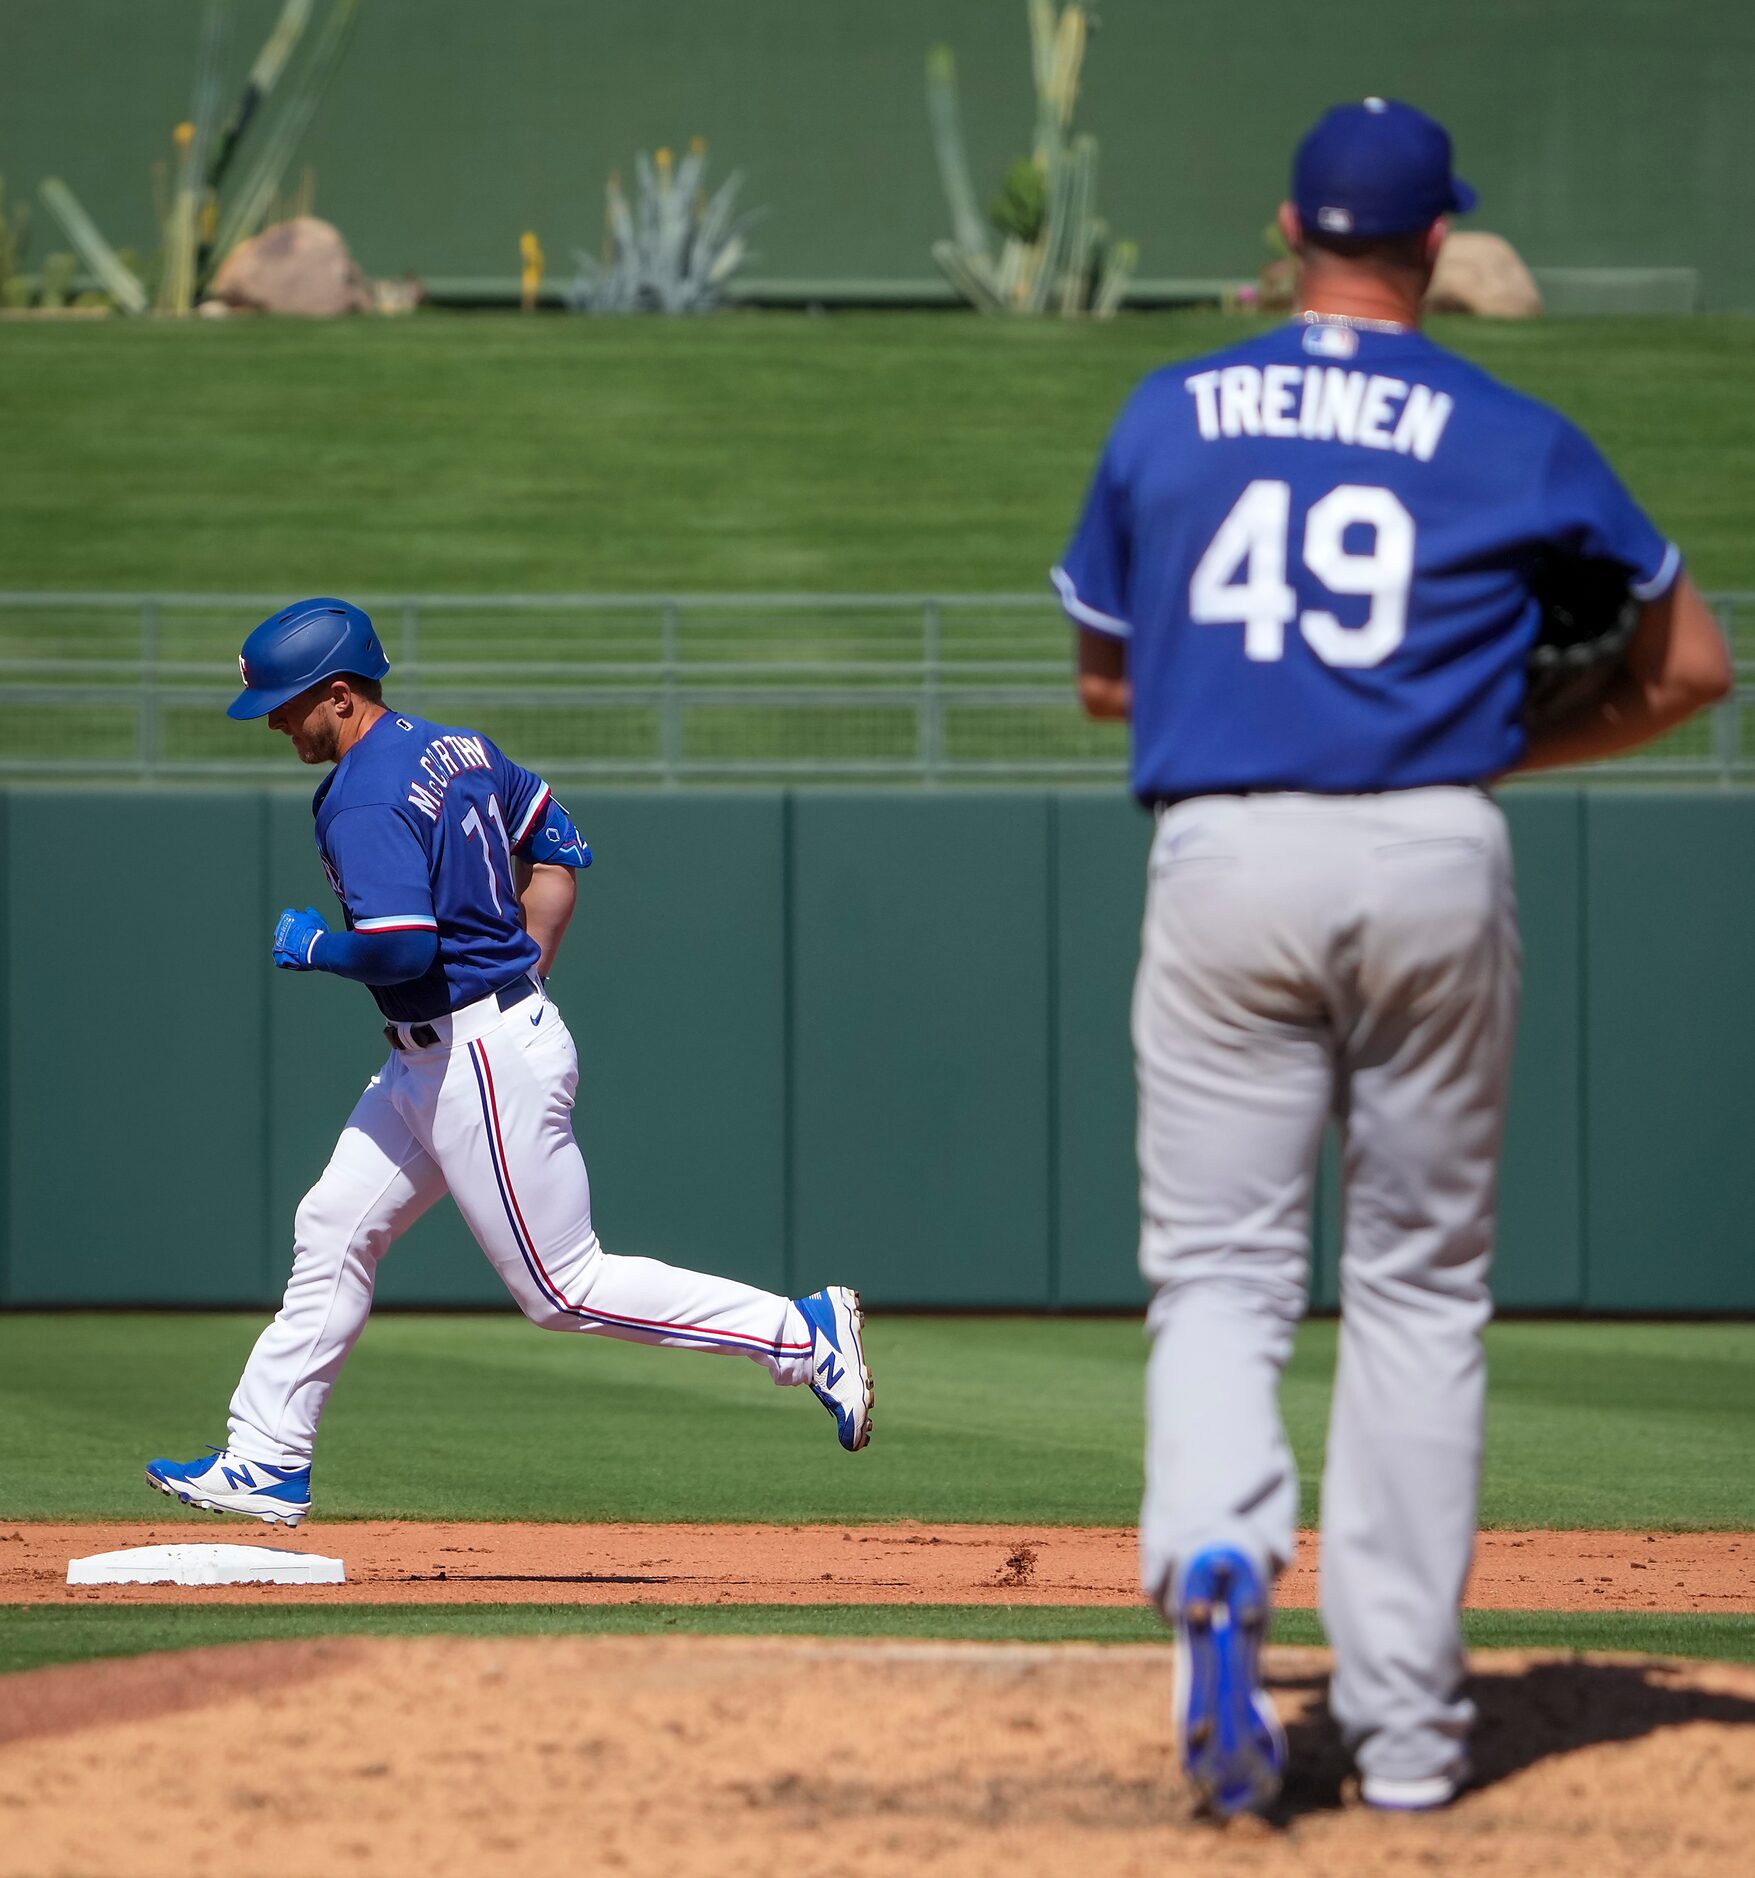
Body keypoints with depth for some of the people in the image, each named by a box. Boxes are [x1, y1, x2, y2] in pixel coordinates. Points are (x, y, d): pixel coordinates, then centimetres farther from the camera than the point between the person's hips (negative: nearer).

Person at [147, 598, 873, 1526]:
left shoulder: (363, 804, -20)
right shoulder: (458, 747, 9)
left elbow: (402, 948, -31)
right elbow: (556, 845, 19)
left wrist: (312, 945, -11)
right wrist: (524, 970, 17)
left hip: (482, 1060, -10)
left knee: (564, 1286, -3)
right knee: (332, 1232, 12)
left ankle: (805, 1333, -1)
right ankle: (266, 1464, 16)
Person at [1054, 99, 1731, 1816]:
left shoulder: (1163, 420, 8)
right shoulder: (1514, 443, 3)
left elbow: (1101, 676, 18)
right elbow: (1689, 663, 10)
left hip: (1224, 865, 0)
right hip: (1433, 864, 0)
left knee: (1220, 1272, 3)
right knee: (1419, 1283, 11)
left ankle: (1215, 1556, -29)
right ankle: (1404, 1717, 12)